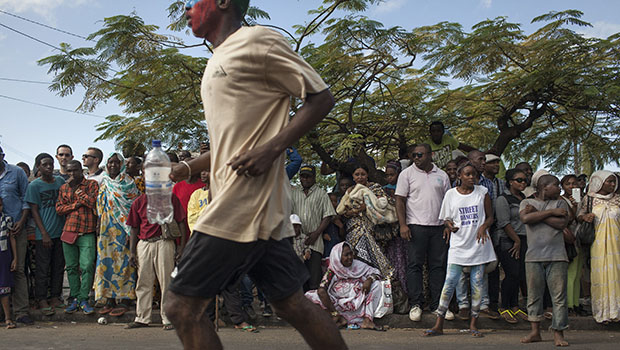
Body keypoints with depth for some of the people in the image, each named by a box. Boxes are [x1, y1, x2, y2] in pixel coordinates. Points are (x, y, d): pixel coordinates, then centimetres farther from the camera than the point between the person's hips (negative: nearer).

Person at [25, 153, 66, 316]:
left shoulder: (61, 181, 8)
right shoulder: (34, 185, -4)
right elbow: (34, 211, -5)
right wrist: (44, 233, -11)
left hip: (61, 232, 4)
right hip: (44, 234, -4)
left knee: (58, 266, 9)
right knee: (43, 267, -1)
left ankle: (55, 297, 18)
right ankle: (42, 301, 6)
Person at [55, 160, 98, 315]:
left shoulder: (92, 184, 5)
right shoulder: (63, 188, 16)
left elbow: (93, 201, -11)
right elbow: (59, 208, 8)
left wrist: (76, 188, -6)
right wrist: (76, 204, -7)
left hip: (87, 233, -4)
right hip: (69, 232, 4)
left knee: (87, 266, -11)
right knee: (71, 267, 5)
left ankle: (83, 299, -2)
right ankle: (75, 299, 13)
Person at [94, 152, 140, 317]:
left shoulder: (128, 182, 0)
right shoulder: (104, 184, 15)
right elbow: (100, 207, 19)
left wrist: (130, 231, -13)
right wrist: (99, 226, 9)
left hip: (123, 229, -5)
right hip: (107, 229, 5)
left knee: (123, 262, -6)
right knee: (107, 261, 4)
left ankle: (124, 301, -2)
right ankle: (110, 300, 10)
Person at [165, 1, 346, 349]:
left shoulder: (257, 40, -5)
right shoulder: (218, 62, 23)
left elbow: (322, 98, -8)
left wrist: (272, 148, -19)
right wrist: (188, 169, 15)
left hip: (241, 208, -9)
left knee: (183, 306, -7)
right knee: (290, 303, 10)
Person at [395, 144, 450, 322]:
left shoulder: (442, 175, 12)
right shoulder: (407, 174, 4)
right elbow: (400, 200, 0)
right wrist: (403, 225, -9)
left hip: (438, 227, 3)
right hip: (416, 226, -3)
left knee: (438, 265, 4)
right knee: (415, 265, -4)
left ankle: (438, 305, 10)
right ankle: (416, 304, 1)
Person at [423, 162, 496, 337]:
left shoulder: (482, 192, 6)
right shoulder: (451, 194, 5)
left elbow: (490, 217, 9)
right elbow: (446, 218, 12)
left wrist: (484, 226, -11)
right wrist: (450, 225, -10)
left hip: (478, 243, 1)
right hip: (459, 244, -1)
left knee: (477, 283, 3)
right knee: (450, 282, -5)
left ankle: (473, 324, 13)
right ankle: (438, 325, -1)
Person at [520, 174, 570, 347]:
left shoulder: (560, 203, 12)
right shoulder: (527, 202, 10)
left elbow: (562, 223, -5)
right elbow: (525, 218, -11)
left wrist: (537, 214, -5)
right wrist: (550, 212, -9)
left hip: (557, 256, 0)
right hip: (534, 256, 0)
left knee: (559, 296, -3)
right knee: (533, 295, 4)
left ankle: (558, 333, 3)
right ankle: (535, 332, 15)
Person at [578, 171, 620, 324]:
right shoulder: (589, 199, 6)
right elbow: (579, 216, 8)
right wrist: (585, 216, -13)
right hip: (597, 243, -2)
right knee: (600, 275, -4)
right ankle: (602, 312, 3)